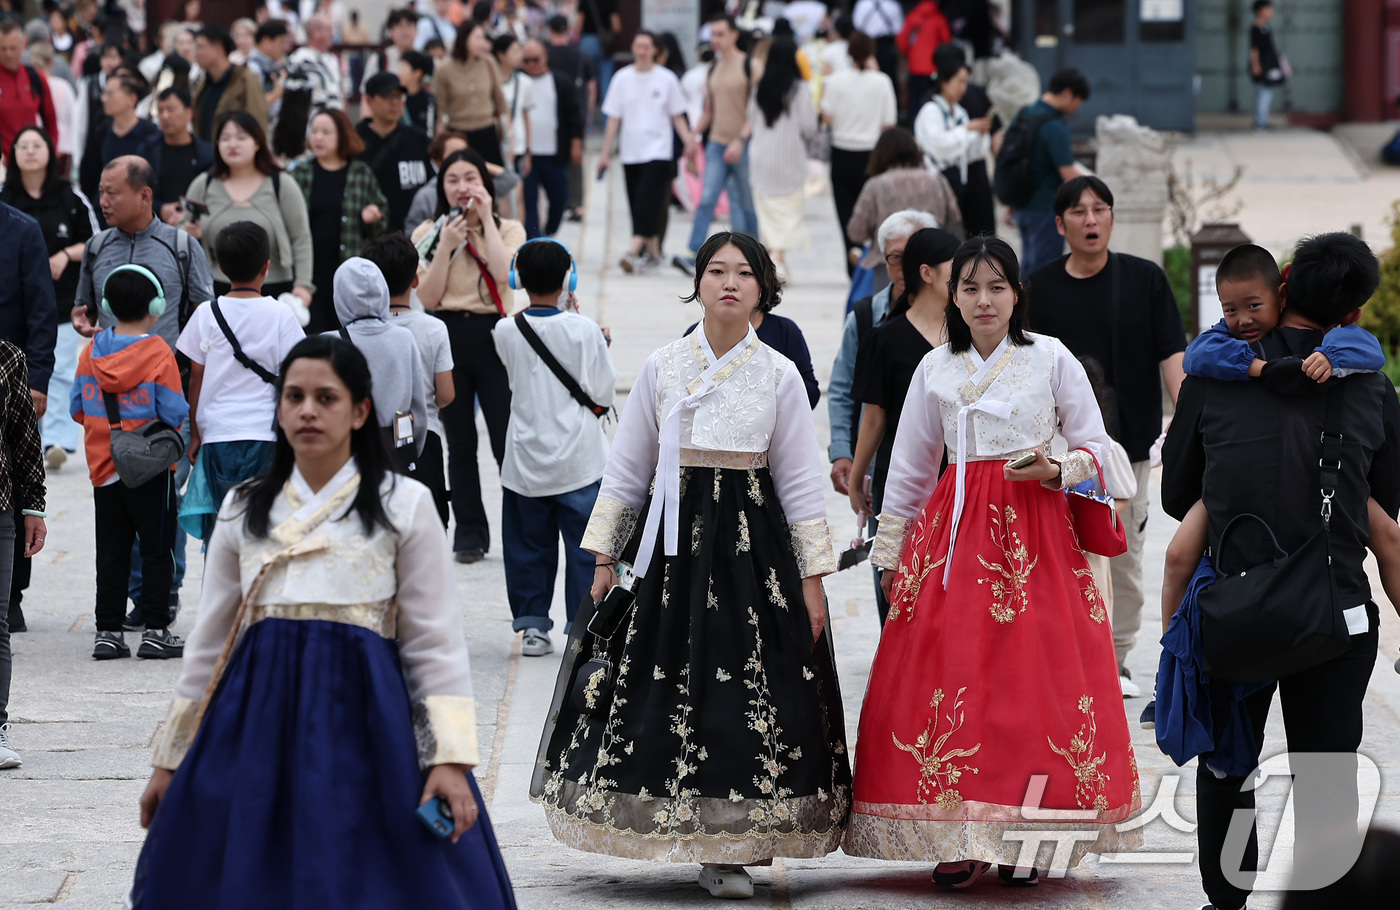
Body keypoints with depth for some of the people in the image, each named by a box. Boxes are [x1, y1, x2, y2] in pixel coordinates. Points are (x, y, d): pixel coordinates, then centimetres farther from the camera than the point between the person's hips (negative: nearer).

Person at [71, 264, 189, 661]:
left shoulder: (91, 351, 0)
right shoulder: (159, 353, -13)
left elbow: (77, 408, 6)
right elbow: (175, 413, -15)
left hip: (103, 467, 4)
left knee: (111, 551, 10)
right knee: (156, 550, 4)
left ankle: (107, 631, 10)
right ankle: (155, 630, 3)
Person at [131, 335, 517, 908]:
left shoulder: (404, 506, 3)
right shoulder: (243, 511, 12)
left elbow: (435, 644, -2)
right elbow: (209, 643, 15)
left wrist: (450, 758, -11)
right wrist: (171, 759, 13)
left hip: (363, 718, -3)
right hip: (258, 725, 3)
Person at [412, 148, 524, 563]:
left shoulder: (508, 230, 3)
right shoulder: (428, 234, 5)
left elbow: (506, 275, -17)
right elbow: (428, 298, -4)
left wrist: (485, 220, -14)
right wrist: (446, 246, -13)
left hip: (494, 337, -2)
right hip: (448, 338, 2)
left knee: (507, 439, -5)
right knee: (460, 442, 7)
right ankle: (470, 533, 15)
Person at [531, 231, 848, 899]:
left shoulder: (779, 375, 3)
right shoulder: (662, 368, 5)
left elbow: (801, 485, 4)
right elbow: (625, 469, 9)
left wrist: (812, 579, 0)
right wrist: (603, 557, 5)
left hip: (753, 543, -1)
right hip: (674, 542, 1)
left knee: (749, 693, -4)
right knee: (662, 685, -3)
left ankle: (730, 848, 3)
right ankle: (708, 844, 7)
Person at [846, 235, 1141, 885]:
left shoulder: (1051, 359, 3)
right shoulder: (935, 370, 10)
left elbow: (1095, 447, 7)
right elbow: (908, 468, 17)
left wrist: (1055, 471, -13)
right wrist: (889, 552, 16)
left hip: (1036, 533, -2)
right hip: (955, 534, 2)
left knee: (1036, 680, -6)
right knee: (950, 678, -6)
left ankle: (1027, 841, 1)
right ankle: (959, 842, 0)